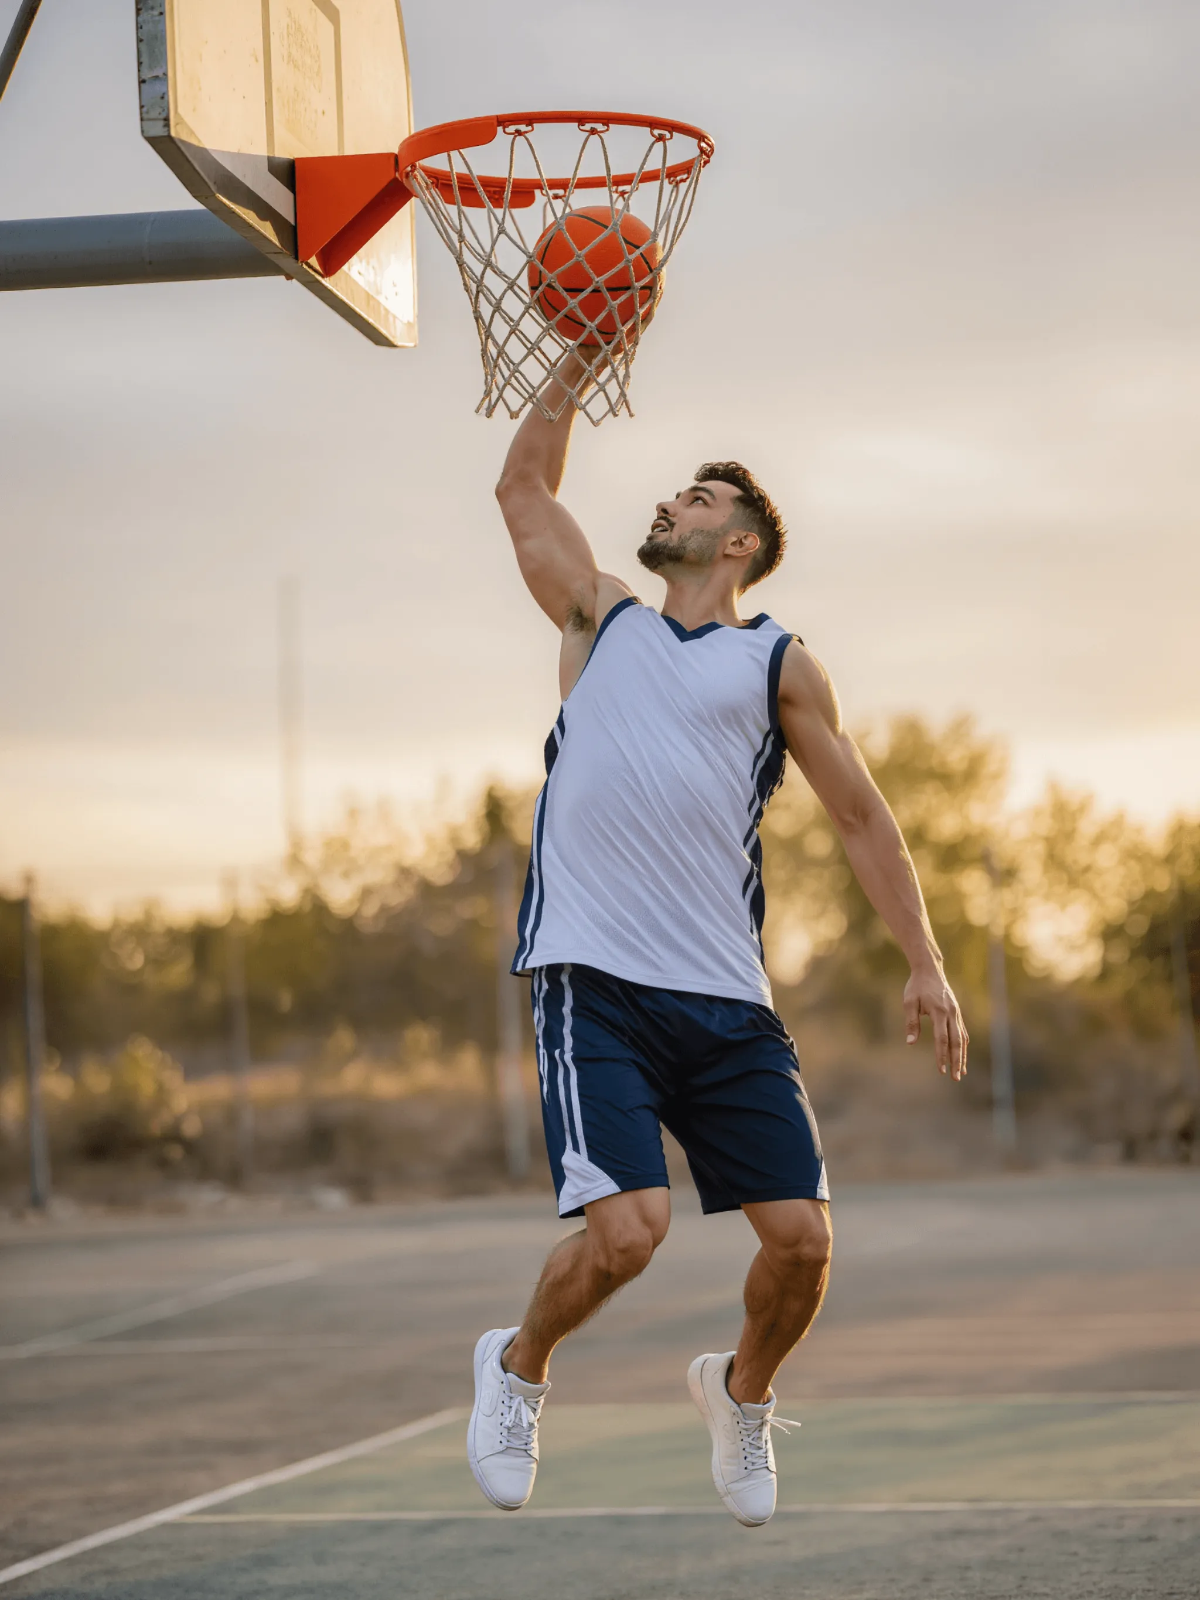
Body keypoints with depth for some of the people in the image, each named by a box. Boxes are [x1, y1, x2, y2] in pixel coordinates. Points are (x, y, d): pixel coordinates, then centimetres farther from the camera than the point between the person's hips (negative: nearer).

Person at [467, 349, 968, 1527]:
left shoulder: (778, 665, 13)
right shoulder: (602, 621, 18)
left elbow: (862, 820, 11)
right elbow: (523, 485, 23)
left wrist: (925, 967, 3)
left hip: (726, 1000, 1)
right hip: (594, 986, -1)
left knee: (801, 1236, -5)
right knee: (625, 1229, -18)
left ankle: (741, 1390, 26)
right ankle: (517, 1366, 13)